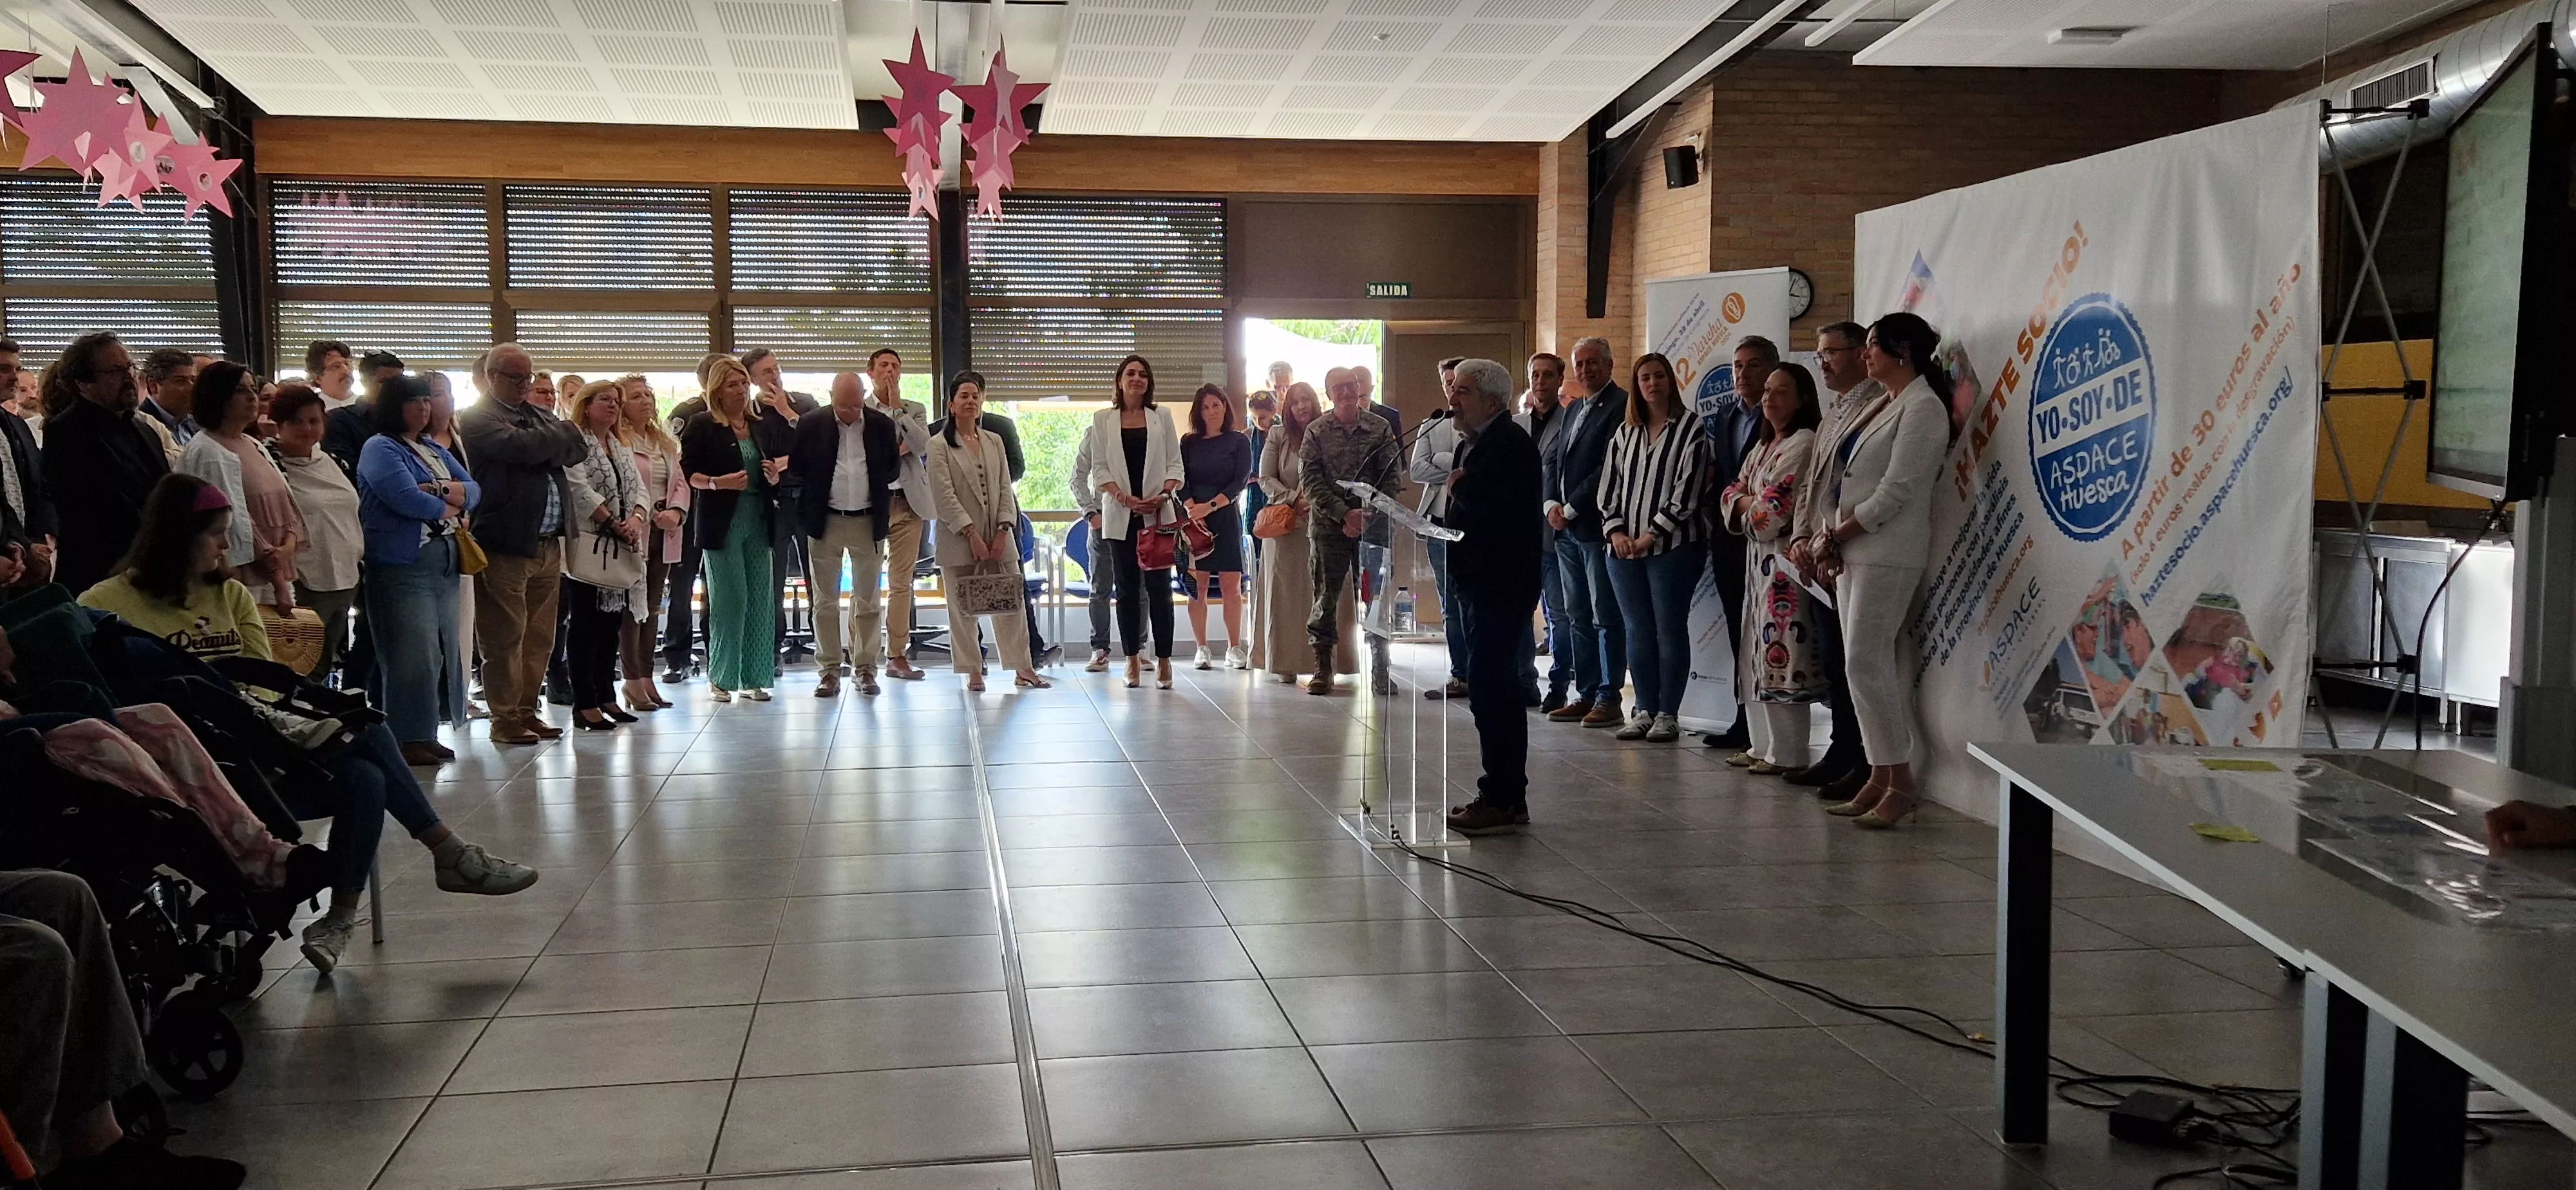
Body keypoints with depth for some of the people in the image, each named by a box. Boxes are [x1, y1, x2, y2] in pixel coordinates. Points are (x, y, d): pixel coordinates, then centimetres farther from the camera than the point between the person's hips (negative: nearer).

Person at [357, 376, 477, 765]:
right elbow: (407, 499, -19)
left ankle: (426, 734, 17)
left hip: (444, 563, 9)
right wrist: (451, 506, -3)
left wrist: (440, 491, -10)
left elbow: (474, 490, 10)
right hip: (402, 566, -9)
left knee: (442, 650, 10)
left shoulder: (435, 450, 20)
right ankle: (406, 739, -3)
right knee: (412, 655, -9)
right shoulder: (380, 449, -6)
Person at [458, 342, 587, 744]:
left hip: (548, 543, 7)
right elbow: (522, 446, -19)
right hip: (505, 545, -7)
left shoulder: (540, 415, 20)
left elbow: (578, 449, 8)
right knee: (505, 638, -3)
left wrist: (546, 444, -9)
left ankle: (527, 710, 19)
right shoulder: (477, 418, -3)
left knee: (539, 638, 11)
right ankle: (505, 719, 3)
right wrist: (561, 433, -2)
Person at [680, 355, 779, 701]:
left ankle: (753, 678, 9)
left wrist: (774, 475, 3)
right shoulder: (702, 426, -1)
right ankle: (718, 677, 3)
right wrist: (718, 482, -22)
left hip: (757, 521, 6)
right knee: (729, 599, -7)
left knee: (759, 600, 3)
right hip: (721, 522, -5)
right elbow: (686, 472, -7)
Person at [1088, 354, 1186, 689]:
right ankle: (1132, 659, 8)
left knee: (1159, 586, -5)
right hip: (1120, 515, 1)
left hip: (1158, 514, 0)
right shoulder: (1103, 419, 8)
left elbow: (1175, 465, 6)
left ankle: (1163, 660, -3)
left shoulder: (1161, 417, 10)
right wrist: (1125, 498, -13)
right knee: (1128, 587, 3)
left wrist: (1164, 495, -13)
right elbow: (1099, 468, 3)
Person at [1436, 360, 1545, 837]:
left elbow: (1502, 510, -25)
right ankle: (1508, 795, 20)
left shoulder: (1511, 444, -14)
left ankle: (1501, 798, -5)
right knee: (1495, 687, 13)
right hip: (1477, 582, 10)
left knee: (1488, 685, -10)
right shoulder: (1471, 444, 16)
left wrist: (1460, 487, -13)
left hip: (1503, 583, -10)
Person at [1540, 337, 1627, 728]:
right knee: (1578, 617, 11)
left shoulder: (1620, 405, -7)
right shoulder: (1574, 409, 20)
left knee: (1605, 617, -6)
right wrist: (1552, 504, 1)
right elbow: (1552, 461, 18)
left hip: (1597, 527, -9)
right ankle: (1586, 695, 16)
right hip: (1567, 530, 9)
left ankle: (1609, 699, -3)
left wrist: (1571, 508, -13)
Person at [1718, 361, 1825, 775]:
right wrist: (1748, 502, -7)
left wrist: (1748, 508, 1)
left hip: (1785, 557, -10)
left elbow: (1775, 507, -18)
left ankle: (1787, 753, -4)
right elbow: (1731, 494, 15)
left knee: (1781, 652, -9)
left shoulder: (1804, 444, -11)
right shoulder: (1763, 447, 19)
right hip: (1758, 556, 10)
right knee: (1759, 652, 12)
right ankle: (1763, 744, 19)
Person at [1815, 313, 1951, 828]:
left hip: (1886, 552, -9)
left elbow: (1896, 491, -16)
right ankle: (1881, 776, 10)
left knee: (1867, 661, -12)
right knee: (1873, 663, 7)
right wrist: (1828, 537, 1)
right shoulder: (1879, 405, 18)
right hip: (1852, 551, 9)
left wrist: (1837, 535, -11)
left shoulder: (1922, 407, -10)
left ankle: (1900, 781, -6)